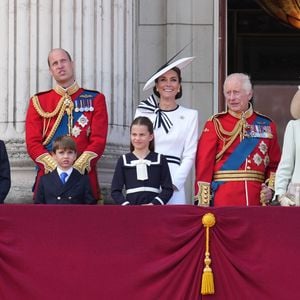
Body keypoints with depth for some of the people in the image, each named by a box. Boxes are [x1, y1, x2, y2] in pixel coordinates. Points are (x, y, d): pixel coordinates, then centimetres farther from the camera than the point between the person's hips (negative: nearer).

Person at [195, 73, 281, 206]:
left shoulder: (267, 125, 10)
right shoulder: (215, 124, 2)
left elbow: (275, 164, 16)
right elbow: (204, 164, -4)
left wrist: (271, 188, -2)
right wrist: (203, 202, -11)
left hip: (257, 200, 3)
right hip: (223, 200, -3)